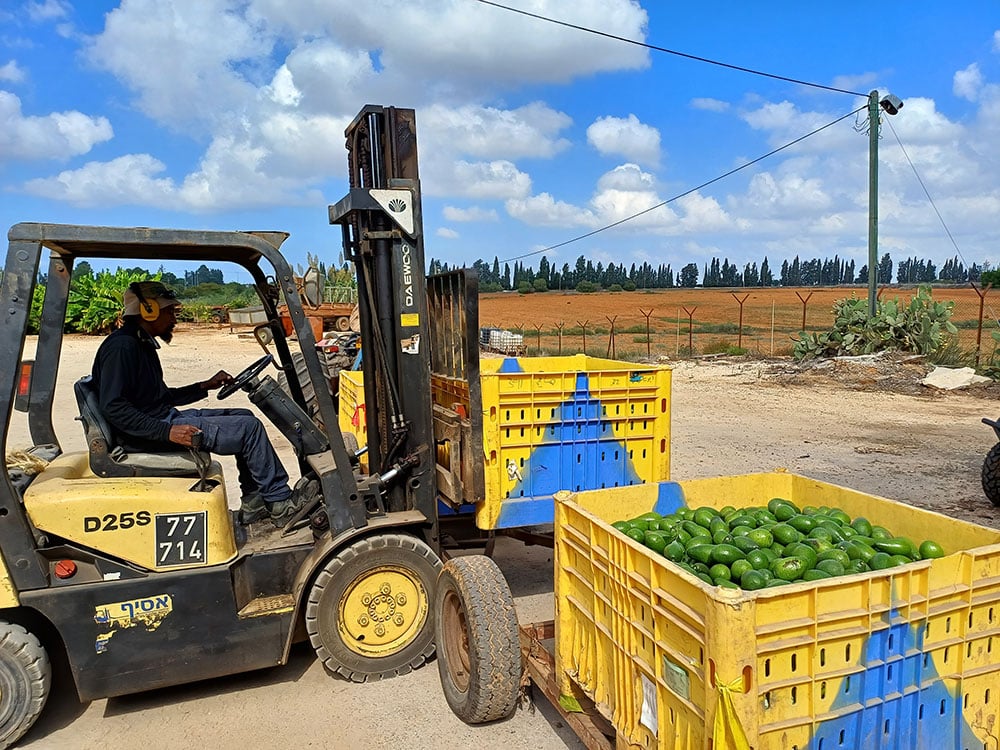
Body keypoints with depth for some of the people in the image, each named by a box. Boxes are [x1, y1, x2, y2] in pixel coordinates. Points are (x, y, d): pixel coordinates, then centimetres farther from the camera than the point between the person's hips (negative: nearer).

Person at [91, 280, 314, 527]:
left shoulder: (142, 344, 18)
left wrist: (205, 386, 15)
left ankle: (253, 503, 9)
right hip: (147, 438, -11)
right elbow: (113, 407, -23)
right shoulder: (121, 346, -14)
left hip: (165, 419, 11)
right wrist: (167, 431, -29)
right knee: (249, 427, -13)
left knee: (243, 416, 12)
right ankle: (280, 503, 0)